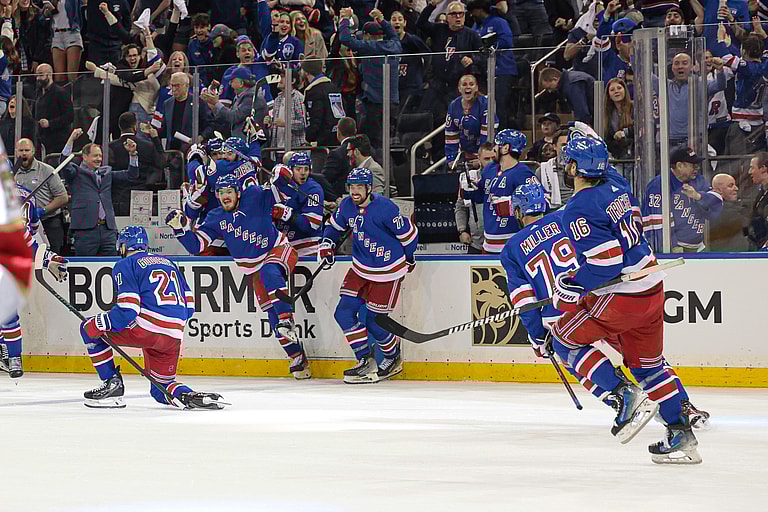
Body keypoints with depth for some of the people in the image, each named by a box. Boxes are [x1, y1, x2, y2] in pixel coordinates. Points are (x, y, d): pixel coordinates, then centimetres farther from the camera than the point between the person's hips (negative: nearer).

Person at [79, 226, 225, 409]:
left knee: (89, 328, 11)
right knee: (160, 389, 22)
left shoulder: (124, 266, 3)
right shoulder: (168, 262, 24)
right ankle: (193, 396, -8)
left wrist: (99, 324, 1)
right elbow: (188, 304, 21)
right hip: (174, 337, 7)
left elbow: (127, 309, -9)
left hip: (147, 329, -7)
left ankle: (111, 383, 6)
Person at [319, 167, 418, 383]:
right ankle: (365, 362, 4)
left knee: (374, 322, -4)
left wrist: (409, 258, 3)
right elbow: (335, 224, 18)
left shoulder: (385, 208, -23)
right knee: (344, 313, -4)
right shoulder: (347, 206, -4)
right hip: (360, 269, 7)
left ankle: (393, 357, 25)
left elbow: (408, 233, -12)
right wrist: (327, 243, 1)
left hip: (387, 272, -7)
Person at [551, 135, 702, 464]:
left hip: (622, 298, -9)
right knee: (647, 364, 20)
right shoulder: (616, 183, 6)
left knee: (565, 340, 6)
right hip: (652, 289, 9)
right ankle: (682, 437, 18)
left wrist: (572, 288, -12)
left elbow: (606, 262, -24)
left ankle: (625, 396, -5)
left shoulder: (578, 209, -19)